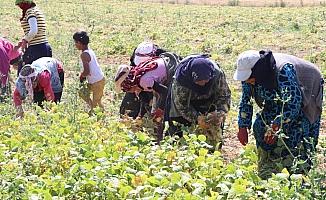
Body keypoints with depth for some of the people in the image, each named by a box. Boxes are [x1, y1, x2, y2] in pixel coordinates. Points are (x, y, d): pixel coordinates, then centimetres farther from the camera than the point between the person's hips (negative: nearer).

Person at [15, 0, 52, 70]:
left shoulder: (30, 11, -10)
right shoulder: (37, 10, 17)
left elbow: (33, 31, -22)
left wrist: (25, 40, -9)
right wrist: (24, 39, 16)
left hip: (36, 48, -9)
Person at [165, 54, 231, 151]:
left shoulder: (217, 74, -33)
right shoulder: (180, 79, -38)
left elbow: (224, 95, -18)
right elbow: (181, 104, -26)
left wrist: (220, 112, -37)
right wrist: (196, 118, -39)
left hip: (209, 101, 2)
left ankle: (214, 149, 10)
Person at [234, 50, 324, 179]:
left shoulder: (283, 71, -40)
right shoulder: (249, 73, -16)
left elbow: (293, 102, -38)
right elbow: (245, 100, -4)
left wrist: (276, 126, -37)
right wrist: (243, 127, -11)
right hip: (277, 100, 7)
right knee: (260, 126, -4)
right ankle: (266, 175, 4)